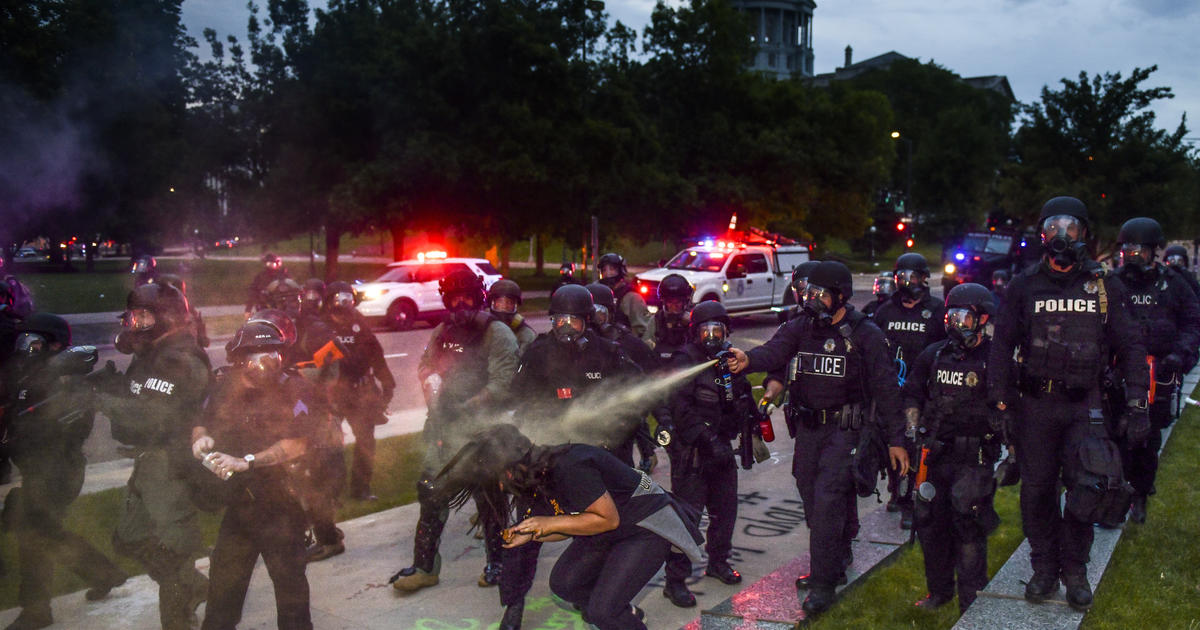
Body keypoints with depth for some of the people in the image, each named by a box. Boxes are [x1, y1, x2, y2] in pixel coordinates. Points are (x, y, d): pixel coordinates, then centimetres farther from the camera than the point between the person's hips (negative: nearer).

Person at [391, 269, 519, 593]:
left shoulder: (498, 334, -11)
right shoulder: (442, 332, 10)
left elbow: (502, 387, -18)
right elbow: (426, 365, 23)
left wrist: (463, 407, -16)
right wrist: (433, 391, 2)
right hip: (447, 427, 6)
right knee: (431, 490, 7)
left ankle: (497, 562, 24)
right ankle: (424, 566, 18)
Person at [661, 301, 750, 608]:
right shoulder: (686, 360, -13)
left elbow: (742, 398, 22)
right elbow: (681, 407, -22)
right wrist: (709, 439, -26)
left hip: (720, 447, 7)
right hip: (691, 451, -7)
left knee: (725, 506, 17)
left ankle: (718, 561, 38)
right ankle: (675, 580, 1)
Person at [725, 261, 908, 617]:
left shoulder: (865, 334, -7)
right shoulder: (801, 328, 4)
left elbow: (885, 388, -4)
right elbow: (774, 350, -15)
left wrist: (896, 440, -5)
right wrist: (748, 360, -38)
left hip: (845, 430, -5)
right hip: (808, 428, 5)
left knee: (827, 501, -13)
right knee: (813, 501, 14)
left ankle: (824, 584, -4)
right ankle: (836, 566, 36)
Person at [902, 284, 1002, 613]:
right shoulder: (934, 355, 8)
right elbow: (912, 394, 20)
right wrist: (911, 424, 7)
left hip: (974, 458, -5)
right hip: (935, 453, 5)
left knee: (968, 527, -3)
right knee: (929, 523, 13)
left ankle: (972, 602, 12)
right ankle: (939, 590, 32)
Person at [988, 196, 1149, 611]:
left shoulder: (1106, 287, 3)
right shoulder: (1024, 286, 4)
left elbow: (1130, 347, 5)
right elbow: (1002, 345, 5)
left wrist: (1137, 406, -2)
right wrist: (999, 402, -2)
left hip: (1085, 406, 0)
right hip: (1035, 404, 1)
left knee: (1084, 490, -3)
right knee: (1036, 490, 6)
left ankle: (1075, 570, 18)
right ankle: (1044, 569, 22)